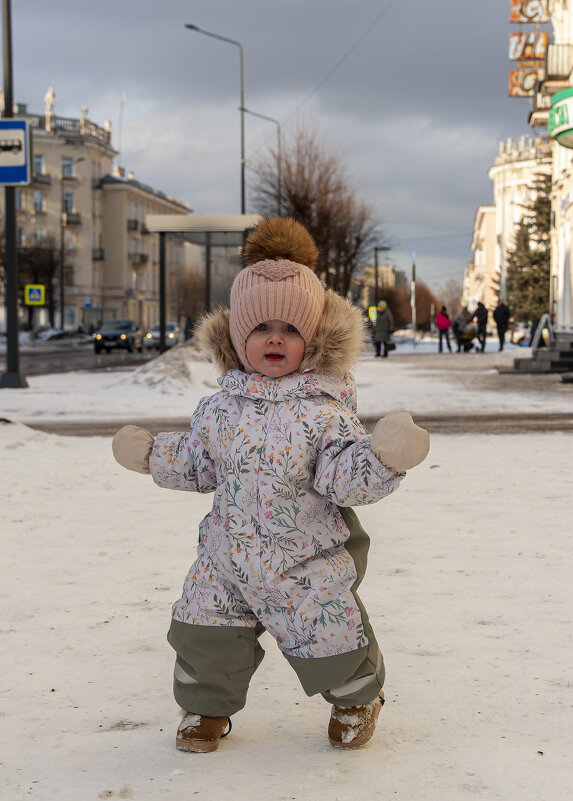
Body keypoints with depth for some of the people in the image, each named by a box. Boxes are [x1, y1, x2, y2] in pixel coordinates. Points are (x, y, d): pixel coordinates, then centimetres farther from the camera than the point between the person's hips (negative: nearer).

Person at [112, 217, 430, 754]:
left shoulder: (324, 410, -14)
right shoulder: (221, 407, 1)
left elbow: (345, 479, -22)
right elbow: (197, 465, 15)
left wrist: (383, 457, -38)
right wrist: (151, 454, 8)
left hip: (308, 559, -3)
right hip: (228, 556, 4)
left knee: (334, 645, 4)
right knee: (203, 636, 5)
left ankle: (357, 697, 38)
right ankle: (207, 704, 35)